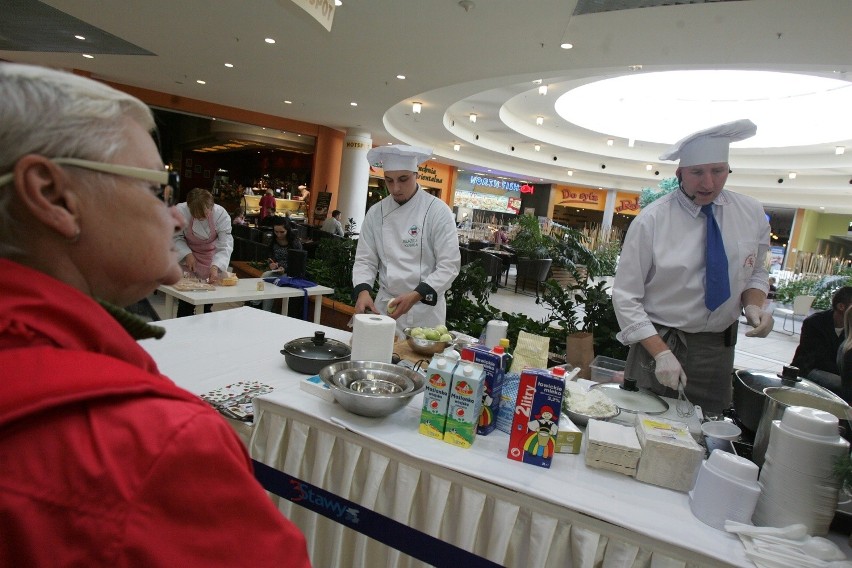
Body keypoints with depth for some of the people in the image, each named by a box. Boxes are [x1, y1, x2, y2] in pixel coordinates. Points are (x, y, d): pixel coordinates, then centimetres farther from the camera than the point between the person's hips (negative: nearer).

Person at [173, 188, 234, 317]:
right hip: (188, 257, 0)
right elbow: (176, 237, -10)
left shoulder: (221, 214, -28)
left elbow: (225, 245, -27)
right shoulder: (181, 211, -26)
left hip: (211, 256, 0)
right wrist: (187, 254, -24)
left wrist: (215, 266, -41)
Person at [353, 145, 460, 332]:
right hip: (384, 306, 3)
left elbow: (449, 266, -14)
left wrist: (415, 296, -25)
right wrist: (363, 291, -16)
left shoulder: (438, 211, -11)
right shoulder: (376, 213, 2)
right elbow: (365, 260, 3)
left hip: (425, 309, -3)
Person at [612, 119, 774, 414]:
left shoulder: (752, 213, -2)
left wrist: (754, 306, -9)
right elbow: (626, 297, -14)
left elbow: (756, 272, 13)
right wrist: (661, 352, -21)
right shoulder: (652, 220, -15)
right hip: (658, 339, -3)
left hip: (718, 345, 4)